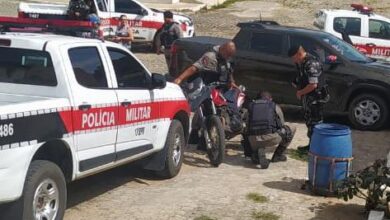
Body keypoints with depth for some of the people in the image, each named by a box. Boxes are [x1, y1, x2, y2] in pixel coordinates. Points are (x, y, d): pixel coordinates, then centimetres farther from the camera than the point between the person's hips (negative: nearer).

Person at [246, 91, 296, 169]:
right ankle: (277, 155, 23)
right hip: (270, 138, -3)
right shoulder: (275, 106, 19)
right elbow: (282, 125, 28)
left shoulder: (251, 106, 25)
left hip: (253, 140, 3)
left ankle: (257, 154, 0)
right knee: (292, 129, 24)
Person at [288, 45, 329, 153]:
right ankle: (311, 145, 29)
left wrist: (300, 92, -16)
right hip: (307, 97, 10)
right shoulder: (301, 63, 7)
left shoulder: (311, 64, -24)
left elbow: (313, 85, -28)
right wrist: (296, 84, 4)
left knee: (314, 123, -2)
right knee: (309, 121, 18)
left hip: (315, 98, -10)